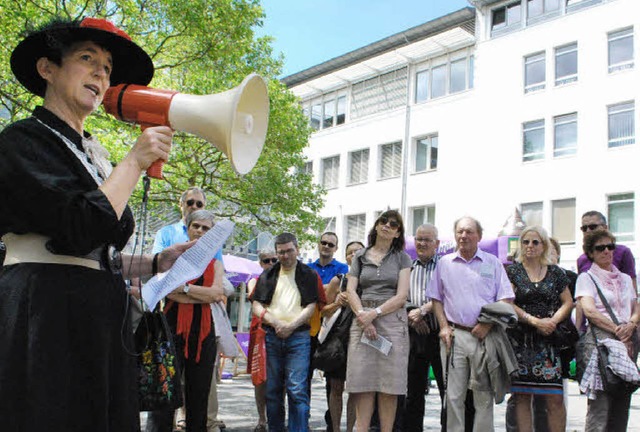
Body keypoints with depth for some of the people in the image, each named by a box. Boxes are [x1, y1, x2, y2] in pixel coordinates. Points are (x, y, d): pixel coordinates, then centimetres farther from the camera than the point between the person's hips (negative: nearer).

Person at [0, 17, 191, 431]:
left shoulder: (92, 154, 18)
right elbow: (83, 231, -20)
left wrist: (155, 263, 7)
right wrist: (135, 161, -12)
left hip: (101, 321, 7)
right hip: (45, 318, -7)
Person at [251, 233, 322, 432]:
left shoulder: (309, 275, 8)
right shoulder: (267, 276, 16)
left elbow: (311, 306, 1)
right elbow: (256, 306, 8)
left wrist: (291, 326, -12)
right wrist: (275, 322, -9)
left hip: (299, 336, -3)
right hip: (272, 336, 3)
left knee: (297, 389, -11)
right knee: (273, 389, 8)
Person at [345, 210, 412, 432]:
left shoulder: (402, 258, 9)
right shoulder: (360, 256, 14)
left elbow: (402, 296, -1)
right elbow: (351, 291, 5)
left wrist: (374, 313, -11)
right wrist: (362, 315, -11)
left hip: (392, 320, -1)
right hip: (362, 320, 1)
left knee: (389, 384, -3)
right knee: (362, 382, -4)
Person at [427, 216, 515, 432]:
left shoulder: (492, 263, 7)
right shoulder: (445, 263, 11)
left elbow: (506, 299, 3)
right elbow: (436, 298, 14)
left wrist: (488, 325, -10)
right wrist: (444, 327, 2)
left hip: (484, 336, -1)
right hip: (454, 335, 1)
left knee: (484, 395, 3)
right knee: (453, 396, 3)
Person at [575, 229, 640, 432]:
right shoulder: (586, 278, 5)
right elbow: (589, 311, -8)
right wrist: (617, 330, -14)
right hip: (600, 341, -5)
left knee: (623, 400, 3)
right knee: (600, 400, -12)